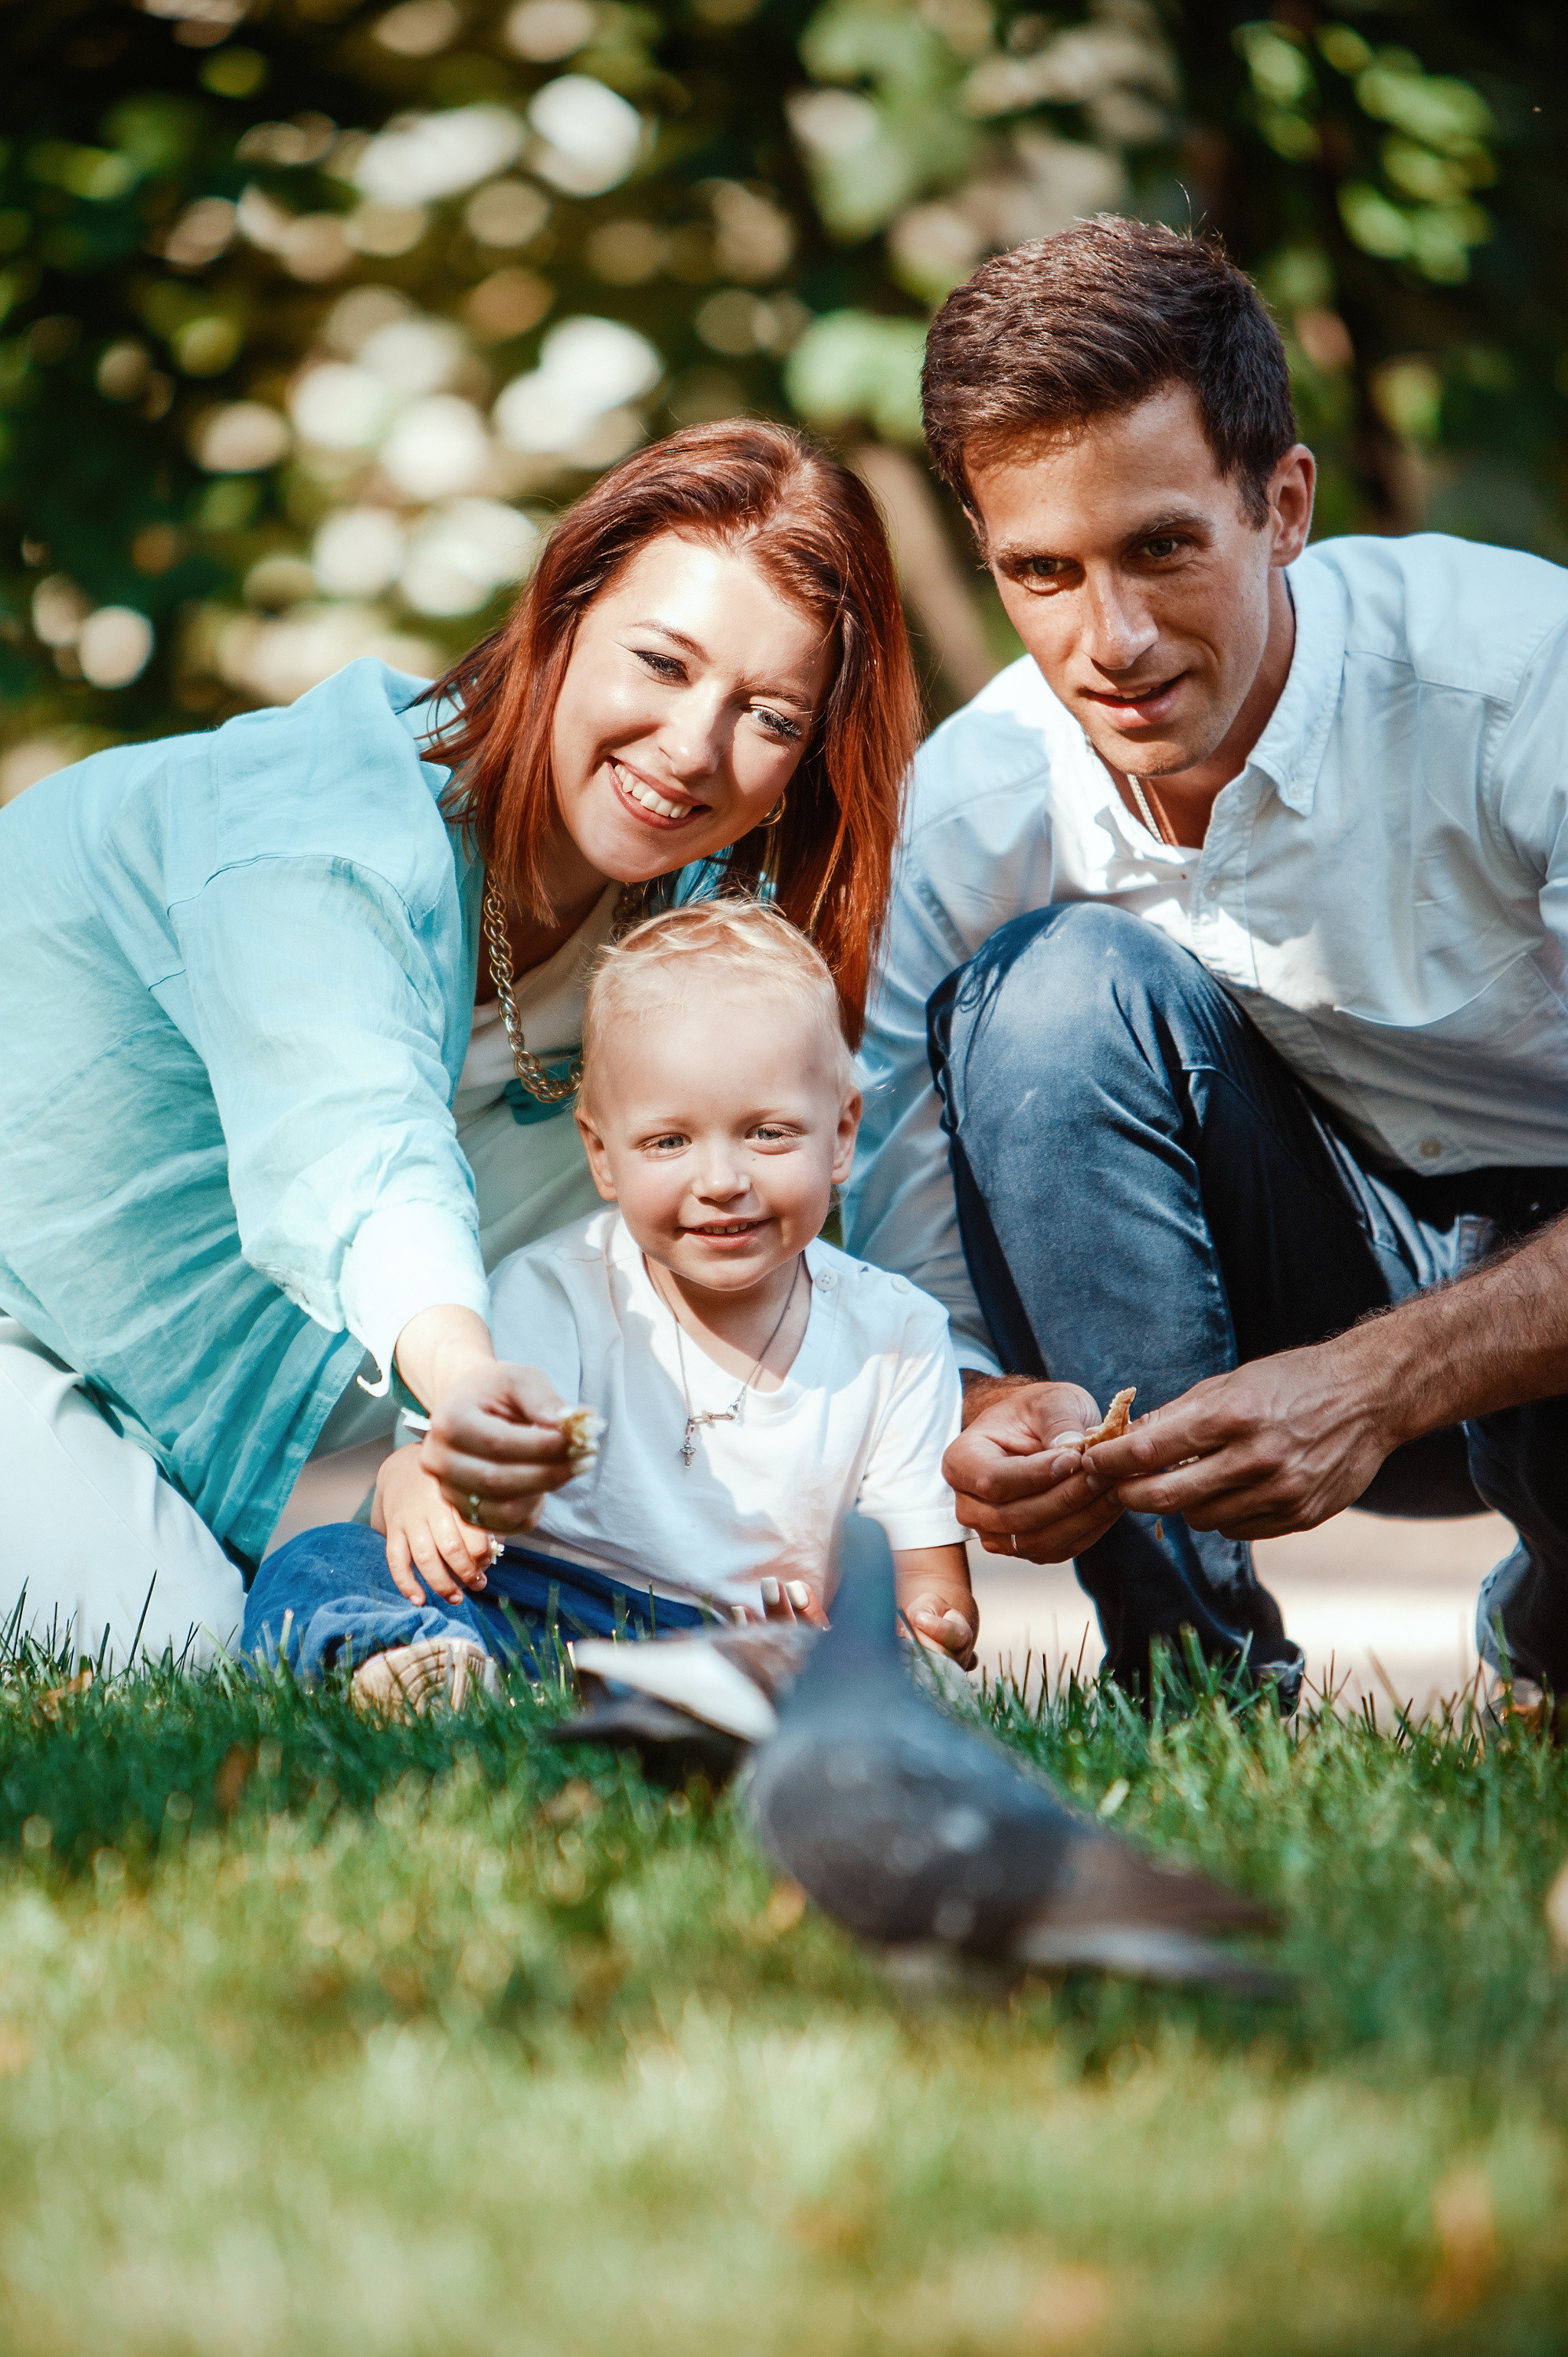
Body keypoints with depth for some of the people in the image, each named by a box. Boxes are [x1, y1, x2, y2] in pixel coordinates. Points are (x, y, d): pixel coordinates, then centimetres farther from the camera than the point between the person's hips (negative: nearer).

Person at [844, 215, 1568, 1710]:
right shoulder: (968, 815, -14)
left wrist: (1378, 1381, -42)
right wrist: (988, 1420, -32)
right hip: (1317, 1255, 2)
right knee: (1064, 982, -25)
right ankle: (1191, 1666, -15)